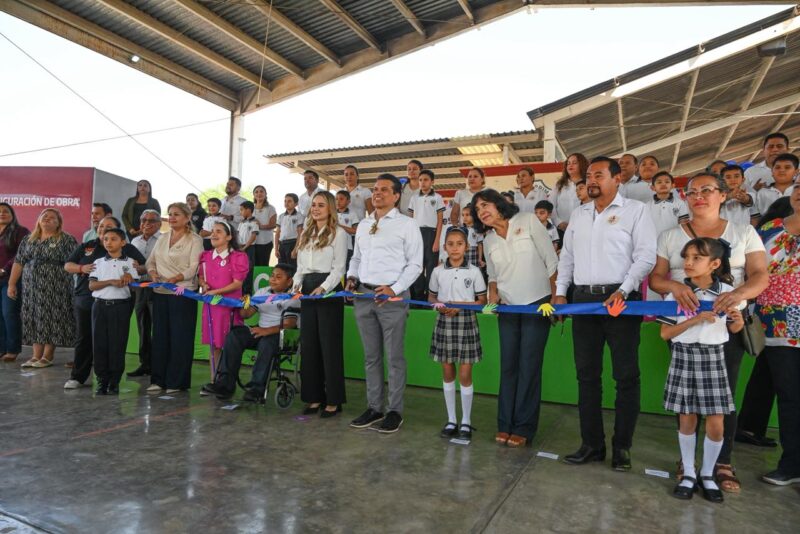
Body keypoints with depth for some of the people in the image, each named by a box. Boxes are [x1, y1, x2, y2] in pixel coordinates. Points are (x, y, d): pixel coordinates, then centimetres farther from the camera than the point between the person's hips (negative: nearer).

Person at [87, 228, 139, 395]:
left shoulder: (130, 262, 7)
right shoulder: (98, 262, 12)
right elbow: (92, 285, 2)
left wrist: (129, 279, -15)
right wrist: (111, 282, -12)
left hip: (121, 306, -2)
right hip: (100, 305, 2)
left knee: (117, 344, -1)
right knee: (99, 343, 3)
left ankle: (114, 382, 9)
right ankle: (102, 380, 13)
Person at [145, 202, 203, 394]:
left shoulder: (195, 240, -3)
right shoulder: (162, 238, 16)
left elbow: (194, 267, -12)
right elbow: (151, 261, 14)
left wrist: (176, 278, -27)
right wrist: (153, 274, -7)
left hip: (183, 294, -6)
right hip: (160, 293, 6)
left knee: (180, 337, -1)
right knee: (160, 335, 9)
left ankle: (177, 382, 8)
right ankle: (158, 379, 18)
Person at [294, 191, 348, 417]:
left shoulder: (338, 233, -2)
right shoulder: (306, 234, 18)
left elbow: (339, 268, -8)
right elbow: (300, 266, 18)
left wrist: (322, 288, -21)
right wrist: (297, 285, 0)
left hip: (328, 290, -7)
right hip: (307, 290, 7)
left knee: (330, 345, -3)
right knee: (309, 344, 7)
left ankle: (333, 400, 7)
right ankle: (314, 397, 18)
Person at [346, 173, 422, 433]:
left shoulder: (407, 224, -1)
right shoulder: (363, 224, 17)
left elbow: (415, 264, -6)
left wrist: (394, 289, -16)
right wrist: (352, 276, 3)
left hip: (392, 297, -6)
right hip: (363, 295, 6)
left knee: (394, 357, 2)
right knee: (371, 356, 12)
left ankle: (395, 411, 13)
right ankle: (374, 408, 23)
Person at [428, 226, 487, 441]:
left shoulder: (474, 271, -3)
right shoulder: (438, 271, 3)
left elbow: (482, 301, -1)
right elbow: (431, 297, 12)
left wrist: (460, 306, -14)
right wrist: (439, 305, -10)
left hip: (466, 323, -2)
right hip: (444, 323, 2)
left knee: (465, 374, 0)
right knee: (447, 372, 9)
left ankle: (466, 421, 15)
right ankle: (451, 419, 22)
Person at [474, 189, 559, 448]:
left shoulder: (528, 221, -6)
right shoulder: (488, 240, 7)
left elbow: (551, 260, -6)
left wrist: (557, 298, -7)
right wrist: (493, 296, -1)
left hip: (537, 304, -4)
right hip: (508, 308, 4)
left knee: (529, 366, -1)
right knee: (508, 366, 6)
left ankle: (524, 428, 9)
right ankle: (505, 424, 17)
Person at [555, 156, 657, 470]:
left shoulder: (635, 210, 1)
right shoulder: (579, 214, 16)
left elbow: (646, 256, -6)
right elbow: (567, 255, 18)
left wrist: (622, 291, -16)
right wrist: (560, 291, 8)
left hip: (620, 299, -4)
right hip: (583, 298, 5)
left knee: (626, 375, 2)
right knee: (587, 373, 7)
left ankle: (622, 447, 14)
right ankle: (592, 444, 18)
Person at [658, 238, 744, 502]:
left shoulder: (727, 291, -2)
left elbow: (733, 329, 12)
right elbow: (665, 333, -8)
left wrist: (738, 320, -10)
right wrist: (695, 319, -18)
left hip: (713, 358, 1)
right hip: (684, 357, -1)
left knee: (716, 424, 3)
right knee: (687, 420, 7)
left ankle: (707, 475, 24)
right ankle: (688, 473, 24)